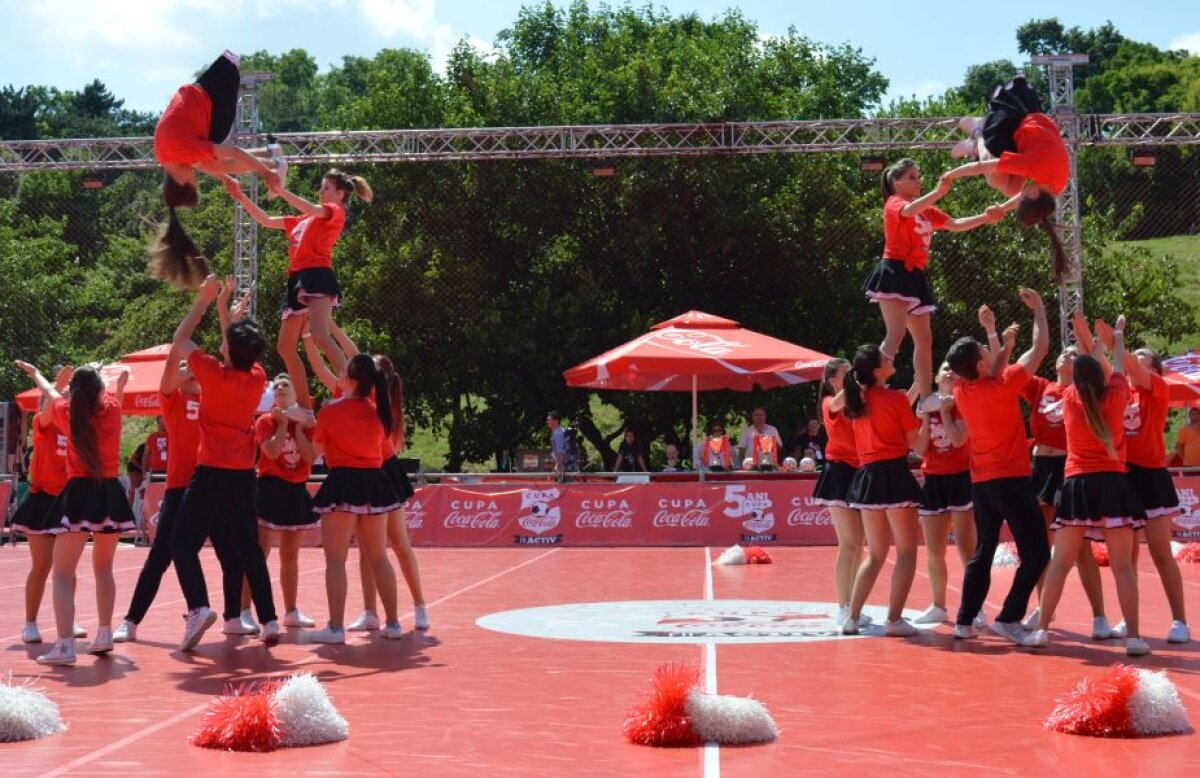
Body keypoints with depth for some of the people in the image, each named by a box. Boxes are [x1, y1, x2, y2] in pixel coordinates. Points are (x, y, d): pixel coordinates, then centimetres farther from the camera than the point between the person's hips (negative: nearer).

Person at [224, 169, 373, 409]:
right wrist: (240, 196, 23)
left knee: (320, 337, -29)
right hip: (298, 280, 9)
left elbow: (309, 208, -14)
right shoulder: (303, 220, 28)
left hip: (316, 276, -9)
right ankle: (306, 408, 9)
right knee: (285, 347, 6)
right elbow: (266, 220, 30)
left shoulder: (336, 212, 7)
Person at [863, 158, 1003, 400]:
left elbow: (955, 225, 17)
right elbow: (909, 211, -28)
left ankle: (925, 399, 13)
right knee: (896, 335, -22)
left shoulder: (927, 209, 19)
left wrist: (985, 218, 3)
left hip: (915, 276, 9)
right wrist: (938, 192, -42)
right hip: (895, 272, -9)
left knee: (924, 339, 9)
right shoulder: (894, 203, -4)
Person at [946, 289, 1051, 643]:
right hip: (1011, 479, -7)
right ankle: (1008, 618, -9)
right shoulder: (1003, 385, -16)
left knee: (982, 553, 15)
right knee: (1036, 553, -2)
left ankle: (964, 621, 13)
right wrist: (1038, 308, 5)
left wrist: (991, 330, 28)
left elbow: (994, 371, 22)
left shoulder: (961, 391, 1)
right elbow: (1040, 347, -7)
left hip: (980, 482, 7)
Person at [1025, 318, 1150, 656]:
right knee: (1122, 566, -2)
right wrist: (1119, 336, 37)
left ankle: (1042, 629, 2)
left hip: (1076, 485, 1)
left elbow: (1080, 378, 26)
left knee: (1060, 562, 5)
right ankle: (1133, 637, -6)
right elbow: (1119, 369, 21)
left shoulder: (1070, 398, 4)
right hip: (1112, 485, -1)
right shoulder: (1115, 396, 1)